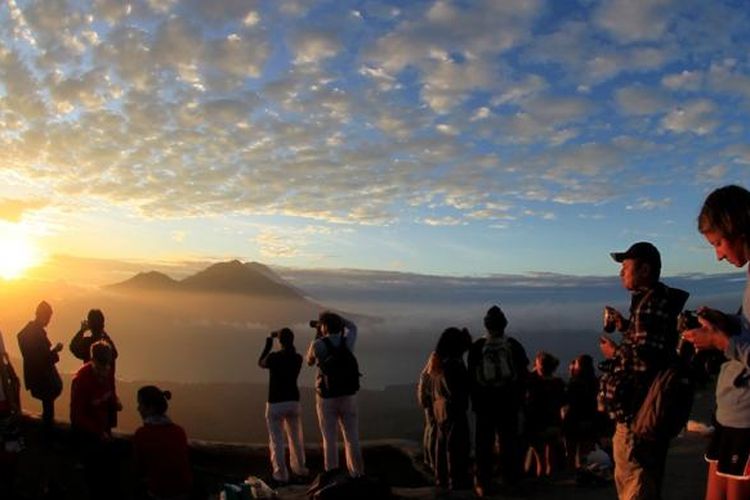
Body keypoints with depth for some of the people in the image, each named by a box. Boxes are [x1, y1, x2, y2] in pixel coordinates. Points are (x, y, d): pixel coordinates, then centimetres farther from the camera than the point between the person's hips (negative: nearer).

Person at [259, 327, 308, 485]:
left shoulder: (273, 357, -13)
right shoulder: (297, 358, -1)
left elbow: (261, 363, 8)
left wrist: (268, 345, 14)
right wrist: (288, 344, 15)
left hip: (275, 403, -4)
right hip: (293, 401, 4)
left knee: (277, 441, 4)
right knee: (295, 438, 19)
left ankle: (281, 475, 3)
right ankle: (299, 470, 28)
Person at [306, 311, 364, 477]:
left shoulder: (318, 344, -9)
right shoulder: (347, 340, -1)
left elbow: (309, 362, 12)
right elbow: (352, 326, 24)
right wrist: (334, 316, 17)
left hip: (327, 398, -2)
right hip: (348, 396, 2)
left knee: (330, 440, 5)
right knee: (352, 439, 9)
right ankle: (357, 476, 11)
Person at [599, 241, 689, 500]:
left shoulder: (649, 304, -20)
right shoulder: (661, 298, 13)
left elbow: (645, 359, -29)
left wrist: (615, 353, -13)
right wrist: (625, 326, 12)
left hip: (638, 409, -11)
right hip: (649, 406, 11)